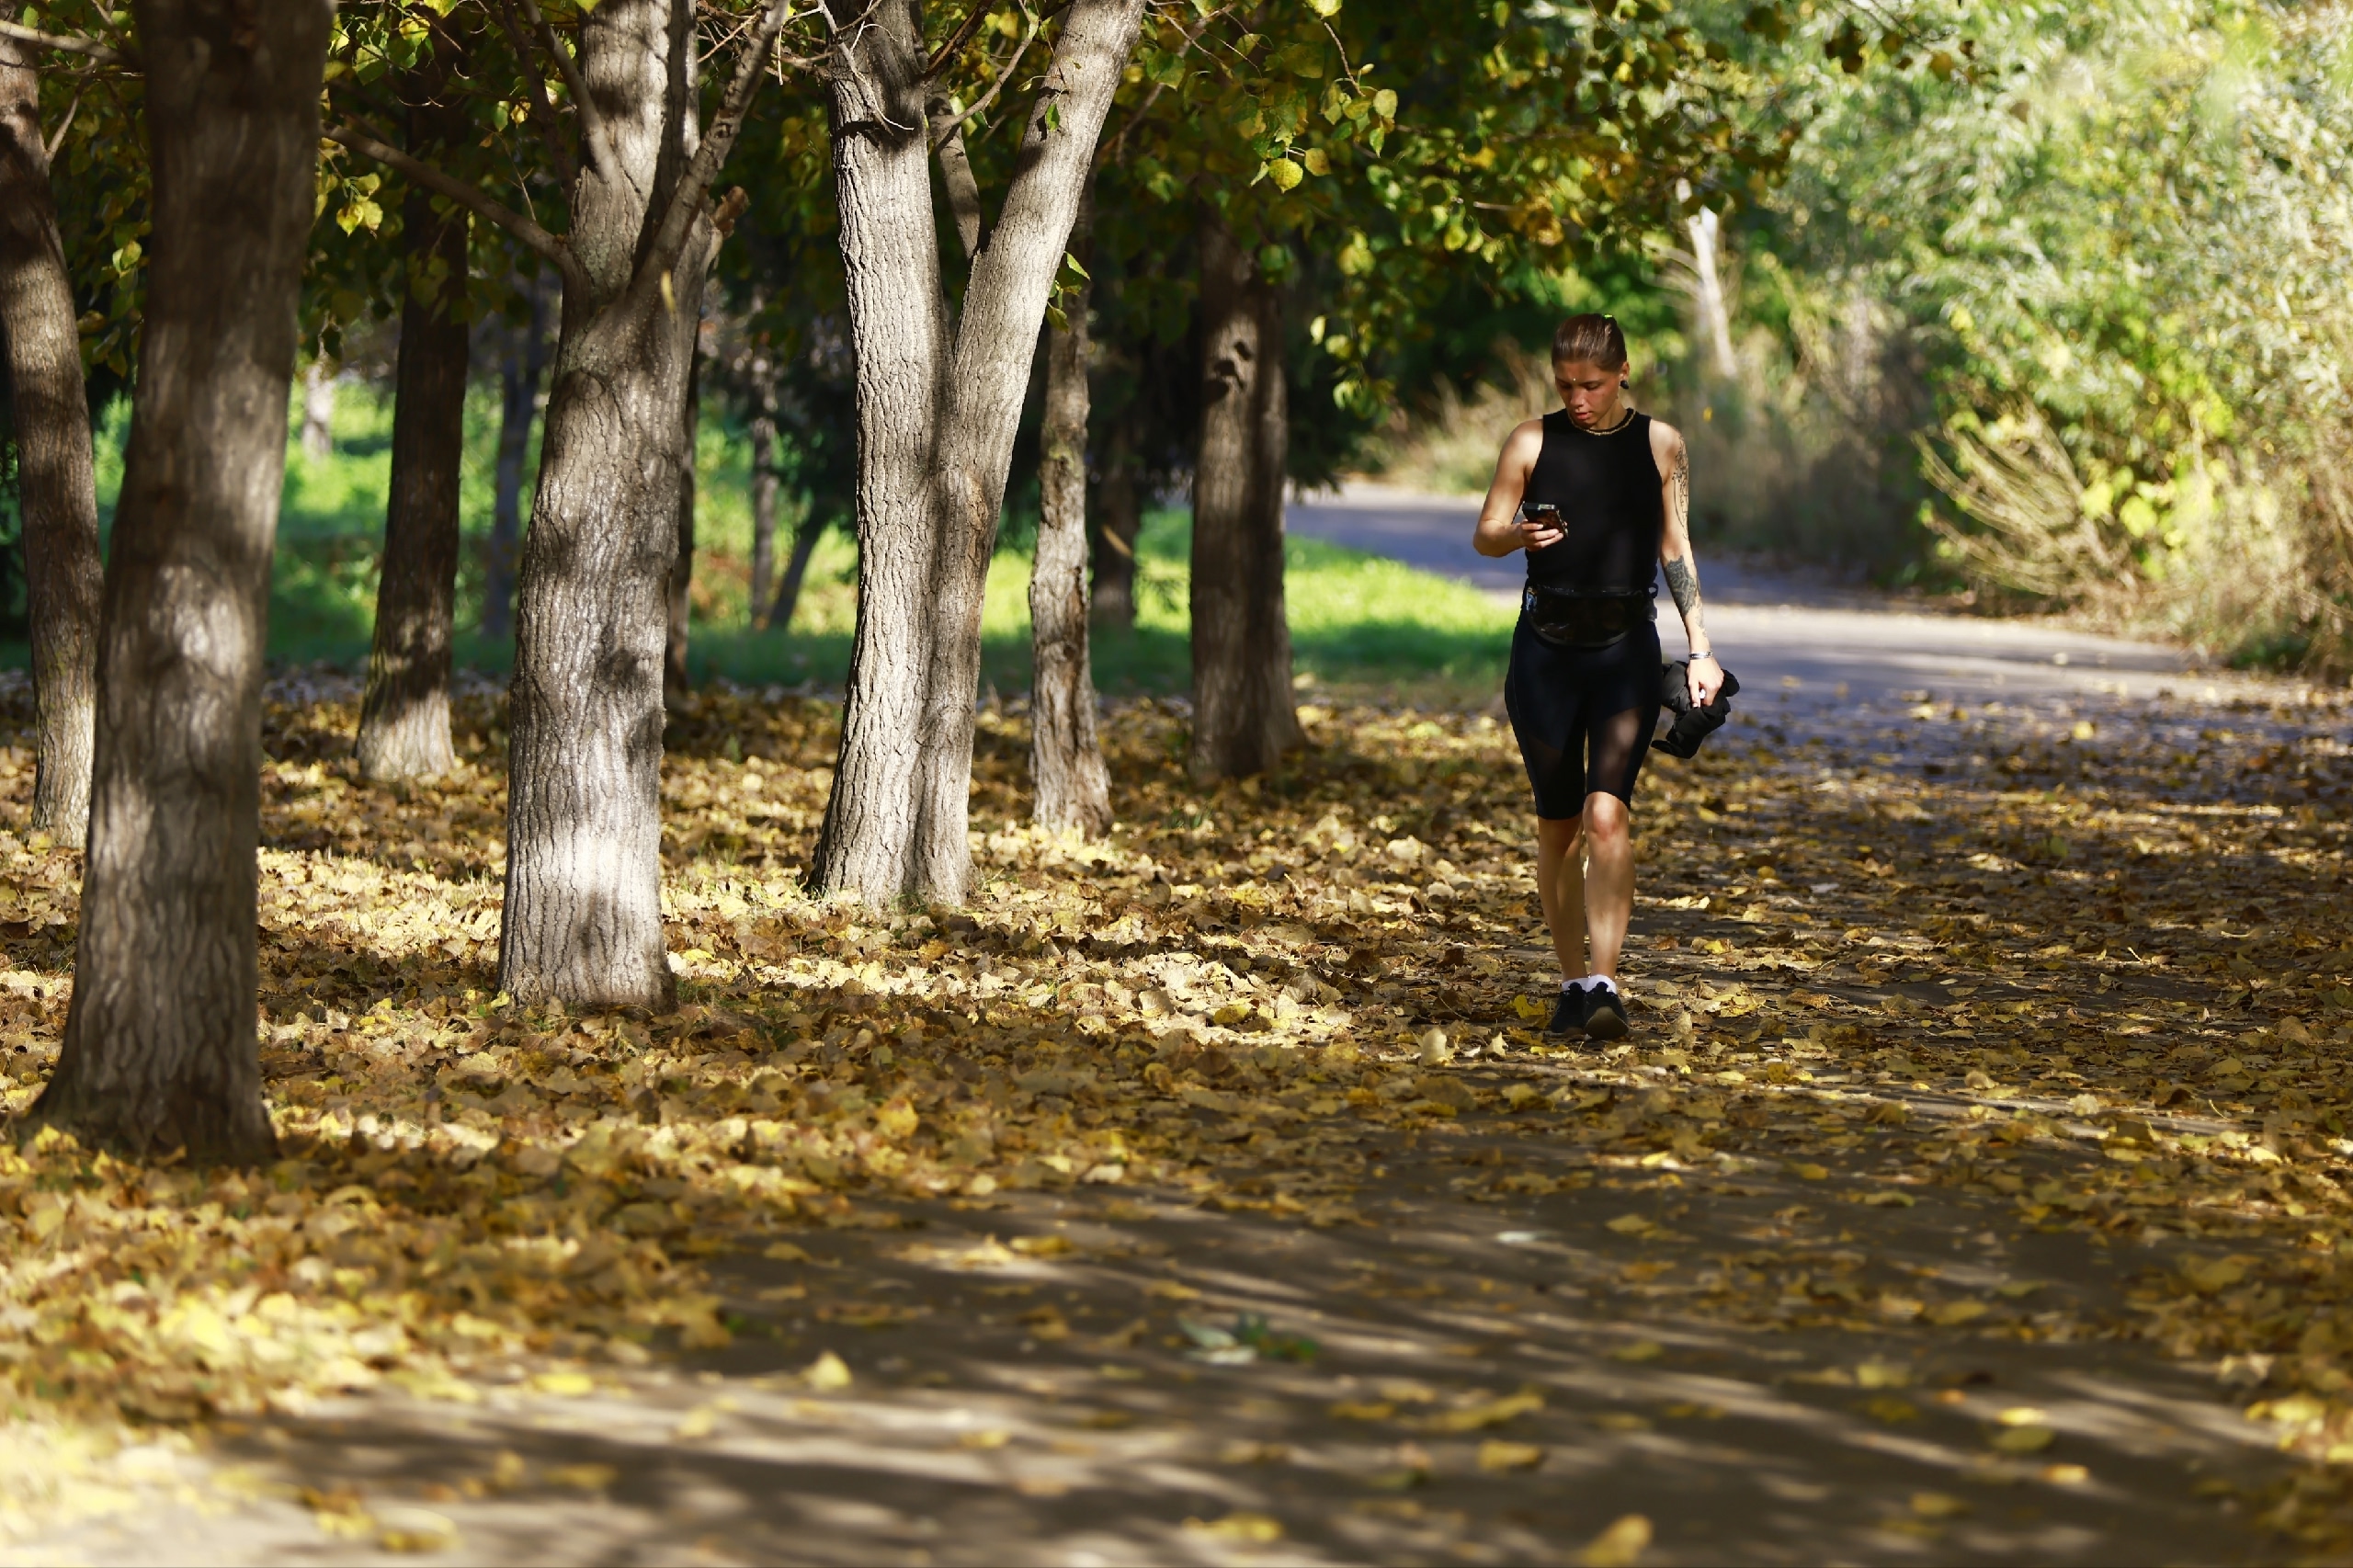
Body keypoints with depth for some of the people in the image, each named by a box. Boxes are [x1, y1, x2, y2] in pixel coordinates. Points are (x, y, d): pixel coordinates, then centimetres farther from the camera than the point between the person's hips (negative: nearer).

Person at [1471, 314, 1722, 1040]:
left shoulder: (1660, 444, 4)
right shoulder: (1533, 442, 3)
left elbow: (1675, 549, 10)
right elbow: (1484, 536, 6)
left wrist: (1702, 648, 5)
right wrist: (1520, 535, -17)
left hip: (1626, 647, -1)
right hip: (1546, 646, 1)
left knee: (1608, 814, -16)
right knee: (1557, 824, 6)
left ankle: (1603, 985, -21)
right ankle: (1572, 980, 18)